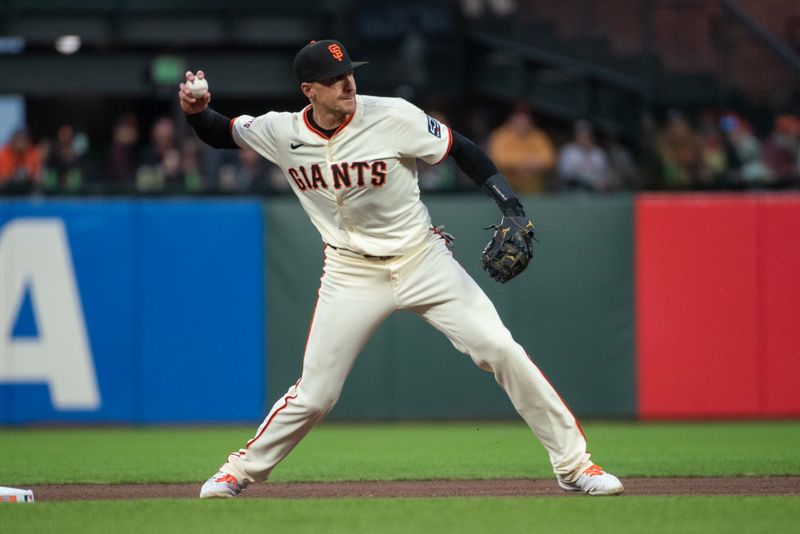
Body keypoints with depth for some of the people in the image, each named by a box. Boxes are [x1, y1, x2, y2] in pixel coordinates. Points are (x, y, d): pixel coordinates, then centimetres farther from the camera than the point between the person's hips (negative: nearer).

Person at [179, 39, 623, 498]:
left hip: (422, 259, -1)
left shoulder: (394, 118, -17)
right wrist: (196, 111, -14)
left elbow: (461, 150, -7)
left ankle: (573, 463, -3)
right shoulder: (282, 133, -8)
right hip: (352, 274, 1)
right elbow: (222, 133, 8)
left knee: (500, 350, -12)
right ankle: (243, 469, 25)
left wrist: (512, 207, -16)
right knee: (314, 395, -1)